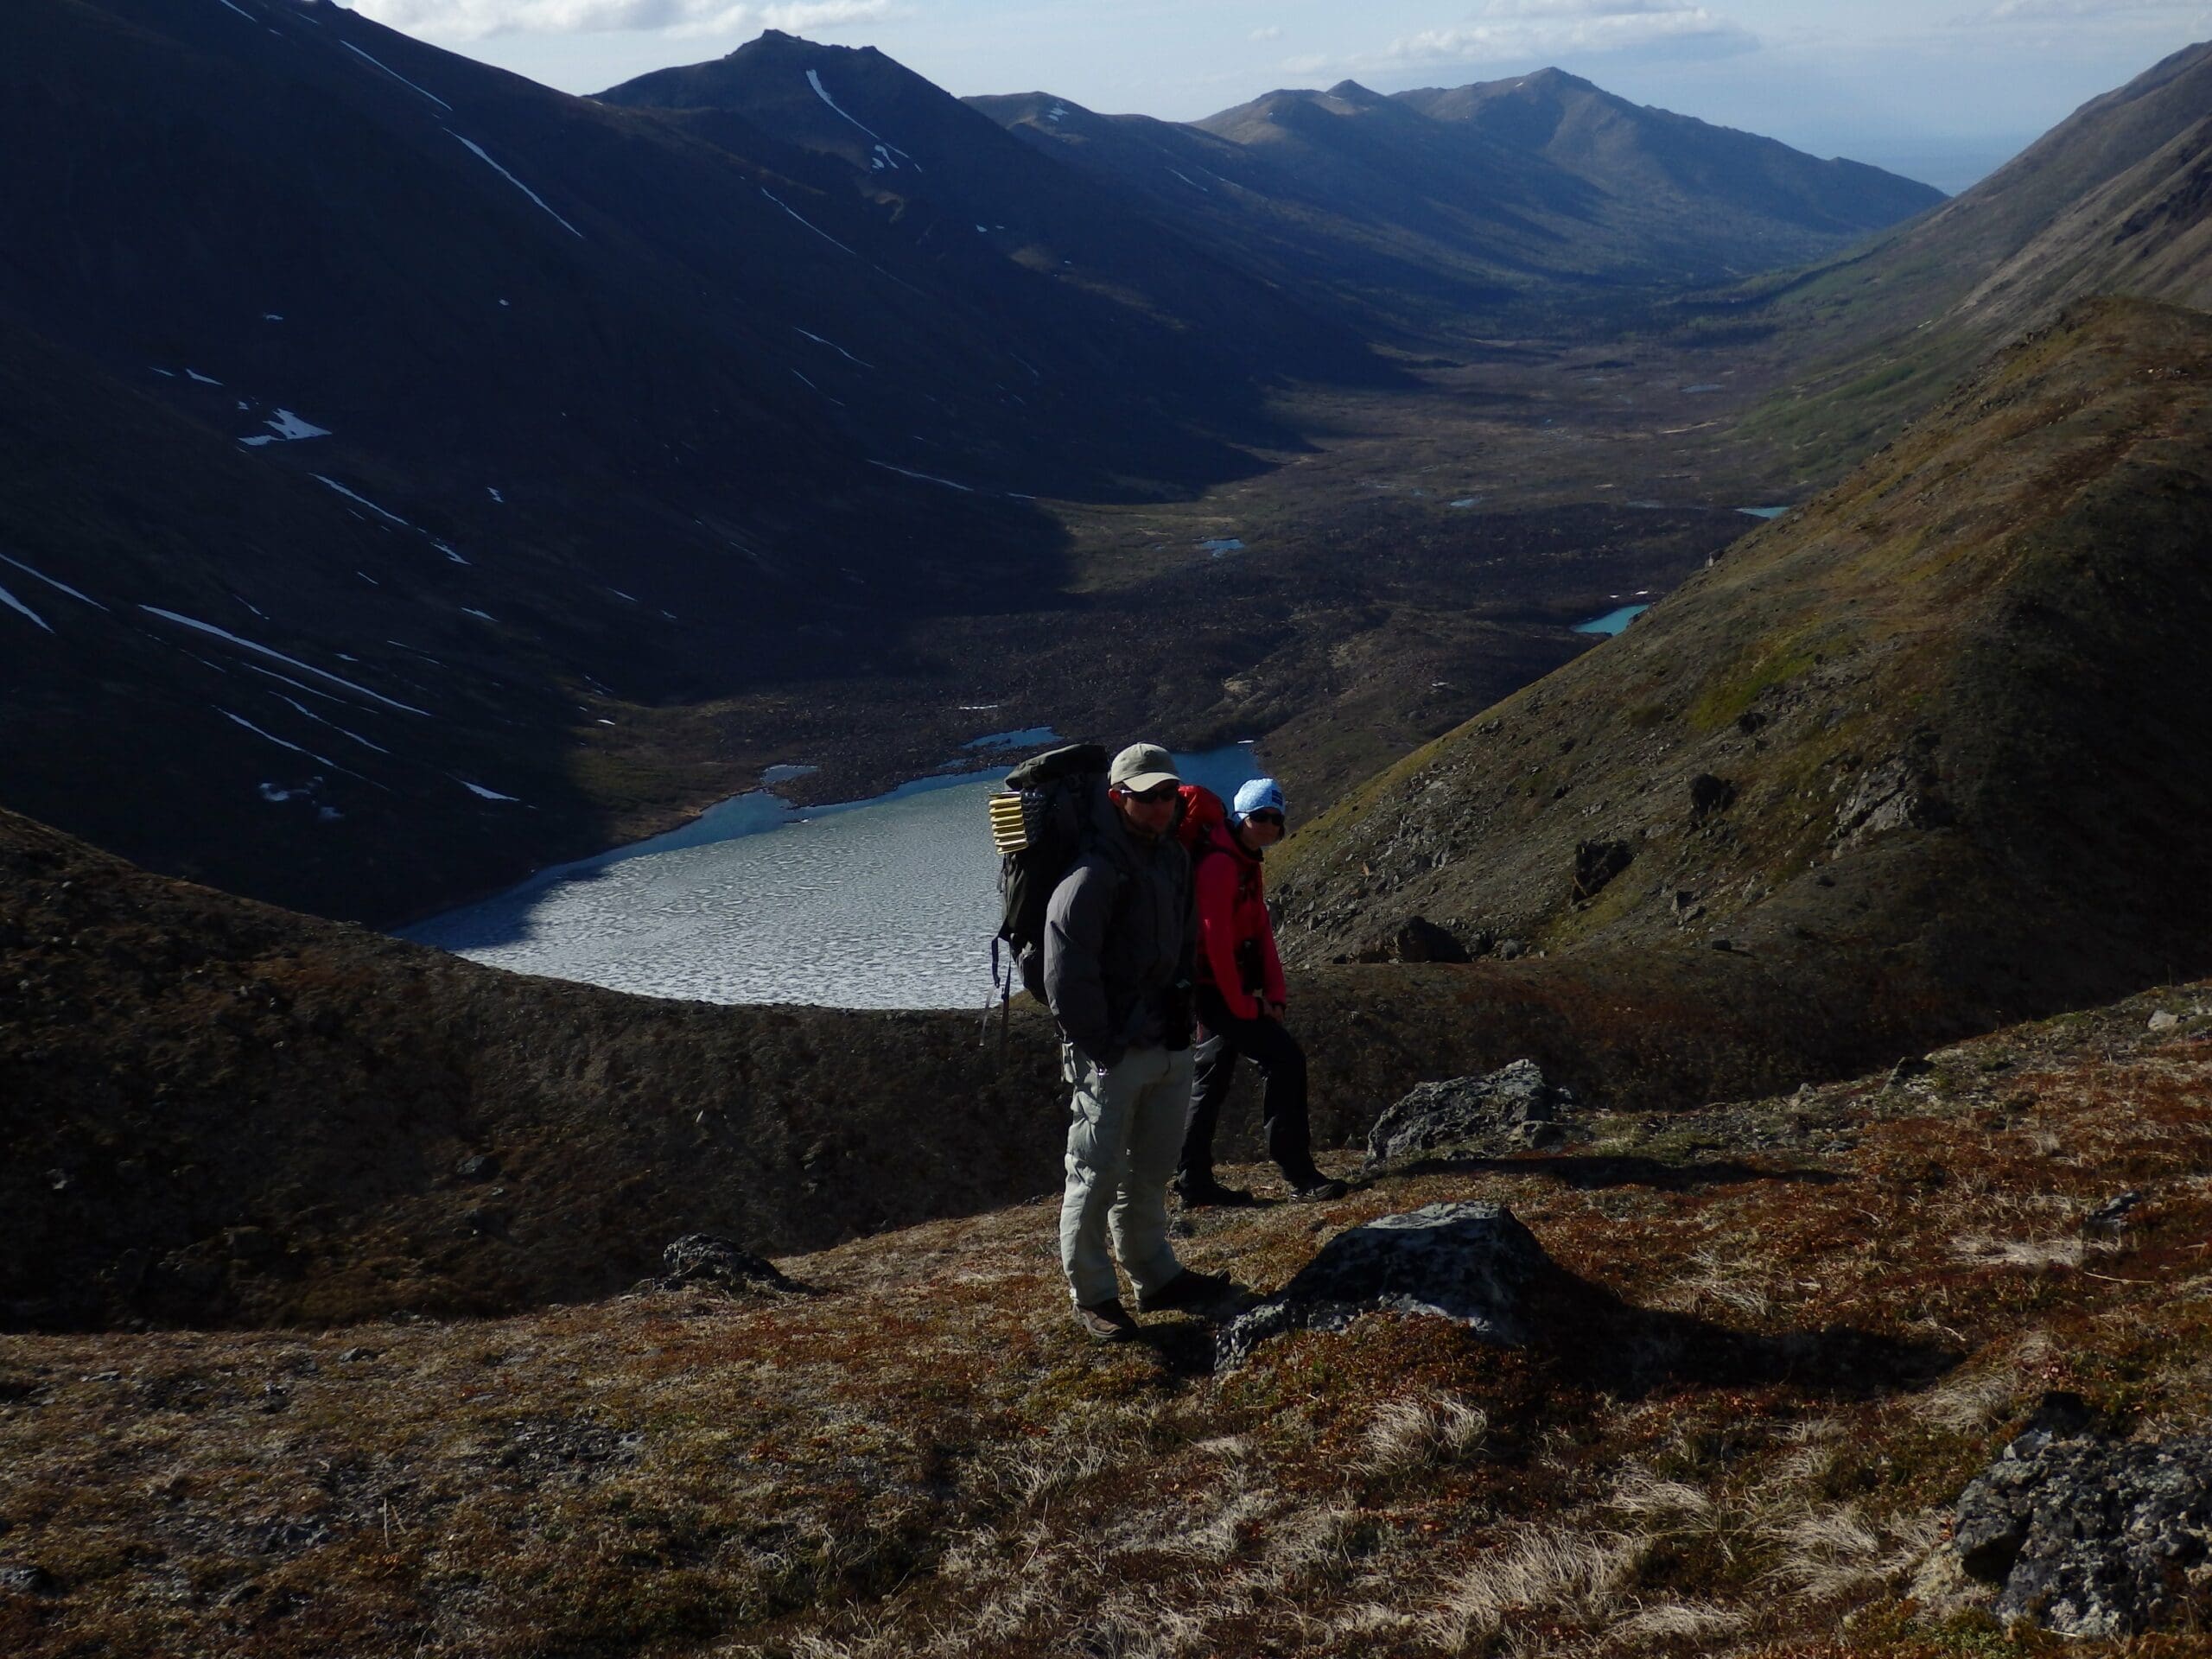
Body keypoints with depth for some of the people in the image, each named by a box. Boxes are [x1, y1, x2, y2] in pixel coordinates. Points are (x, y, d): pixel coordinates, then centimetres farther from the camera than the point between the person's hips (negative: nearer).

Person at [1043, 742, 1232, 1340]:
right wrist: (1096, 1046, -19)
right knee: (1096, 1177, 0)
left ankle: (1157, 1275, 31)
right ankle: (1092, 1296, 11)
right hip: (1112, 1055, -8)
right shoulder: (1094, 870, -18)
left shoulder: (1173, 856, 11)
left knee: (1151, 1172, 19)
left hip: (1169, 1045, 8)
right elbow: (1067, 971, -20)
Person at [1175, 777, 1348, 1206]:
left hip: (1222, 990, 11)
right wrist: (1243, 1006, -18)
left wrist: (1273, 994, 3)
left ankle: (1194, 1181, 23)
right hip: (1215, 989, -11)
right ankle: (1300, 1176, -9)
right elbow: (1216, 940, -22)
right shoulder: (1219, 865, -19)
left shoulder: (1246, 865, 14)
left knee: (1212, 1077, 15)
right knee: (1285, 1059, -12)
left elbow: (1261, 931, 12)